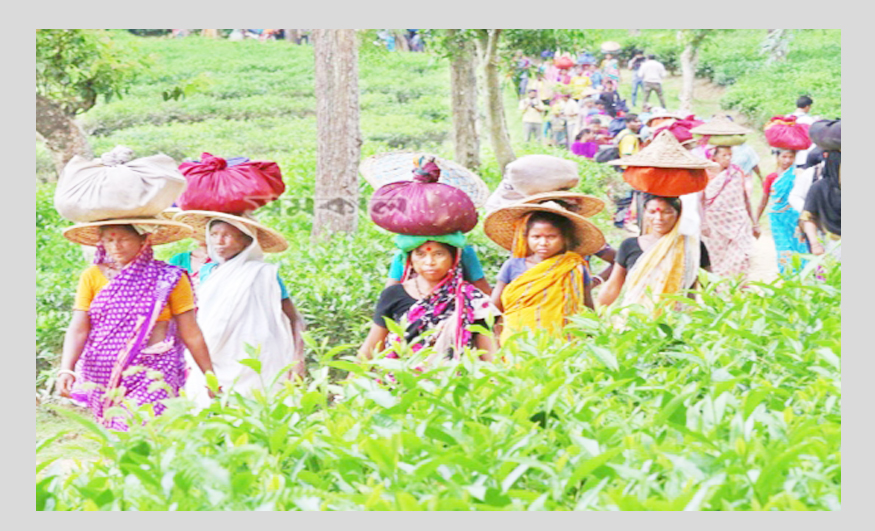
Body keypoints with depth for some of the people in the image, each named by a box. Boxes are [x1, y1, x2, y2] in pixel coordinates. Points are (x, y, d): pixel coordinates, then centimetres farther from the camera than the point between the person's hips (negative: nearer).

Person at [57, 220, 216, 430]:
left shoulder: (168, 278, 1)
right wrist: (66, 370, -16)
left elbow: (191, 334, 3)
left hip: (152, 375, -3)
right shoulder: (92, 277, 6)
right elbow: (78, 329, -1)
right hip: (103, 378, 3)